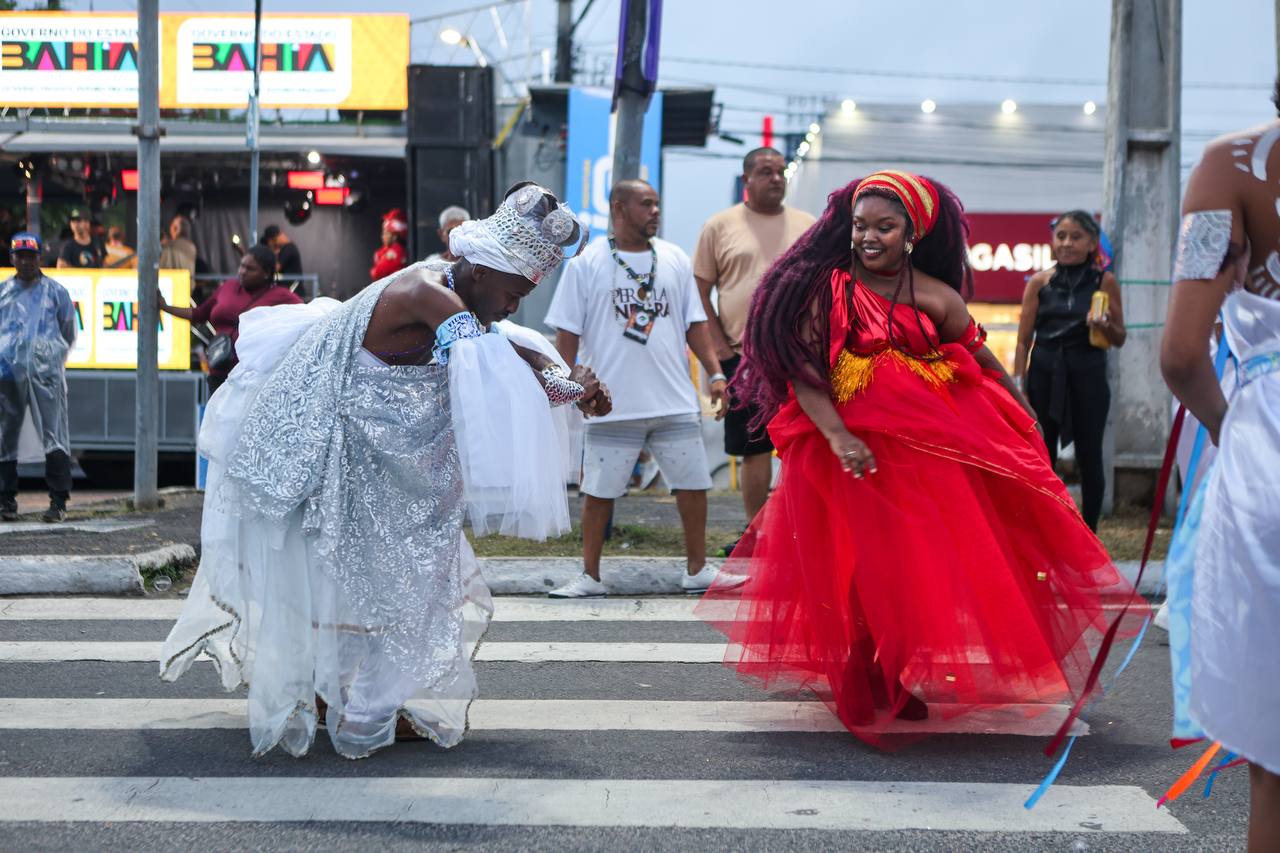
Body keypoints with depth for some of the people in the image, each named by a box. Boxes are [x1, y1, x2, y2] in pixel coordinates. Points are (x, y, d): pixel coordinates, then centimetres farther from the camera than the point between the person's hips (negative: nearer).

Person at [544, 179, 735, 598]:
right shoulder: (586, 264, 0)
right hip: (611, 405, -3)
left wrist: (715, 374, 5)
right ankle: (589, 576, 16)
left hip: (676, 403, 3)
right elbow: (567, 332, 0)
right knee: (598, 491, 3)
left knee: (693, 484, 6)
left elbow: (695, 323, 12)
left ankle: (697, 570, 21)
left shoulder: (675, 260, 10)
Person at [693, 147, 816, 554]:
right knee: (753, 447, 6)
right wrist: (720, 347, -3)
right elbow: (700, 291, 5)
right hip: (742, 355, 0)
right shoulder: (720, 226, 4)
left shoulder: (808, 226, 8)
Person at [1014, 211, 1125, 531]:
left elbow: (1119, 339, 6)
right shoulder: (1040, 282, 4)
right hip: (1045, 372, 1)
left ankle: (1089, 536, 16)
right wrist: (1018, 384, -3)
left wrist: (1105, 325, -16)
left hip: (1088, 374, -1)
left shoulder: (1104, 281, 2)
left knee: (1089, 456, 5)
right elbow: (1024, 339, 4)